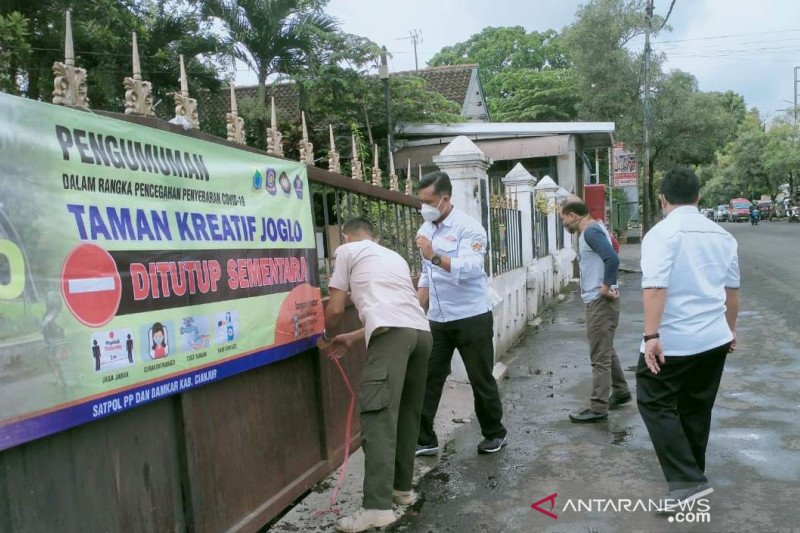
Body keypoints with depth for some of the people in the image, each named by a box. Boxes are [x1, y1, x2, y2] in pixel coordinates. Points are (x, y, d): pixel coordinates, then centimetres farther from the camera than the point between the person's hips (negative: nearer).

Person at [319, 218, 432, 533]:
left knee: (379, 415, -11)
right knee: (407, 413, 17)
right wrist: (350, 340, 42)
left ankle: (377, 507, -15)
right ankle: (402, 488, 27)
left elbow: (335, 309, 14)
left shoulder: (348, 250, 17)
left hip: (393, 334, -7)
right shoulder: (394, 257, 36)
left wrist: (324, 338, 34)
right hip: (422, 331, 7)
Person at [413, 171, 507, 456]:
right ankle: (424, 439, 14)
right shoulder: (426, 229, 9)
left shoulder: (469, 228, -13)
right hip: (437, 320, 6)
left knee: (481, 380, 8)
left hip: (471, 318, -6)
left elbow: (471, 268, -28)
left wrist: (434, 256, -40)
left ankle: (494, 433, 28)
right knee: (427, 379, 4)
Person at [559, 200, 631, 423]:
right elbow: (607, 257, 21)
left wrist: (607, 288, -21)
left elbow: (612, 259, -30)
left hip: (600, 301, -11)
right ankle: (620, 391, 35)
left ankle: (598, 408, 2)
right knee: (606, 350, 22)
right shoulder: (592, 229, 14)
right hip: (597, 300, 11)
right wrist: (604, 288, 12)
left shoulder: (591, 231, -18)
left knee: (599, 356, -4)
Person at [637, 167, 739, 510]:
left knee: (656, 404, 4)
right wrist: (730, 329, 29)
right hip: (714, 339, 7)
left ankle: (687, 480, -4)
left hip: (673, 341, -6)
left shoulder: (662, 234, -12)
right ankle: (692, 476, 30)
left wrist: (651, 335, -23)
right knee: (697, 409, 18)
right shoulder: (722, 235, 9)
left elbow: (655, 287, -23)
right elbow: (732, 289, 17)